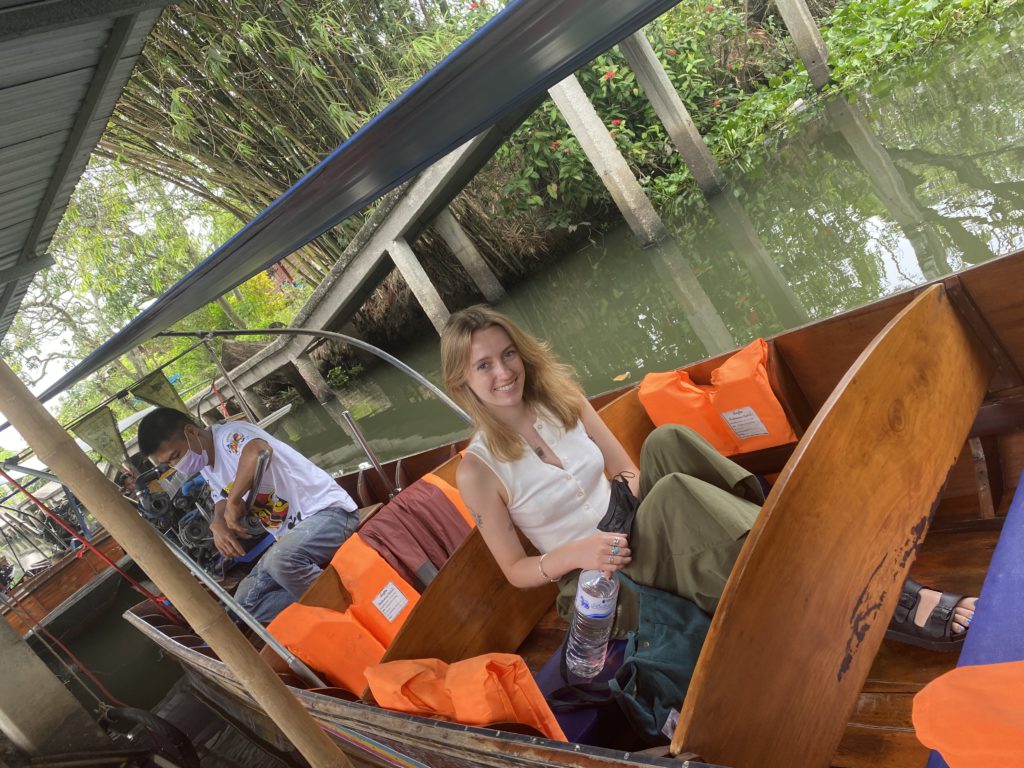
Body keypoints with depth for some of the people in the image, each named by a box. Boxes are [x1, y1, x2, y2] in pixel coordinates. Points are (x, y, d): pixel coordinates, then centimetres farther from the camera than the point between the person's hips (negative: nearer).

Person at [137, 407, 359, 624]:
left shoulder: (230, 435, -17)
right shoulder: (207, 467, 11)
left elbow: (259, 450, -40)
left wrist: (233, 501, -31)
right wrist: (218, 524, -8)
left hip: (328, 511, -10)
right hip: (289, 535, 10)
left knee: (280, 560, -37)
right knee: (245, 602, 1)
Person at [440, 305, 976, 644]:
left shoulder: (560, 397, 4)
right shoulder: (478, 469, -9)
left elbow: (626, 471, 10)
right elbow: (515, 569, -3)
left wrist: (631, 498, -13)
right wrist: (577, 553, -22)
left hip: (631, 535, 5)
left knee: (666, 443, -25)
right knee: (673, 493, -36)